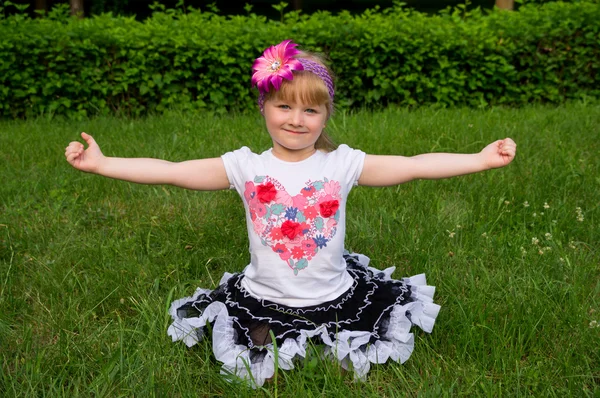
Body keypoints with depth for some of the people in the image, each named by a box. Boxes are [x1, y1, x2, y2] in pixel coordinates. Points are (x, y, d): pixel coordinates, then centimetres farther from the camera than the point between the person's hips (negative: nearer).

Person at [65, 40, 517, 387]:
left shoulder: (343, 163, -8)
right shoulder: (246, 167, -8)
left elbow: (415, 165, -11)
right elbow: (169, 171, -10)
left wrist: (481, 159, -19)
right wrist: (101, 163, -16)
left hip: (335, 298, 1)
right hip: (263, 300, 0)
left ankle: (331, 342, 20)